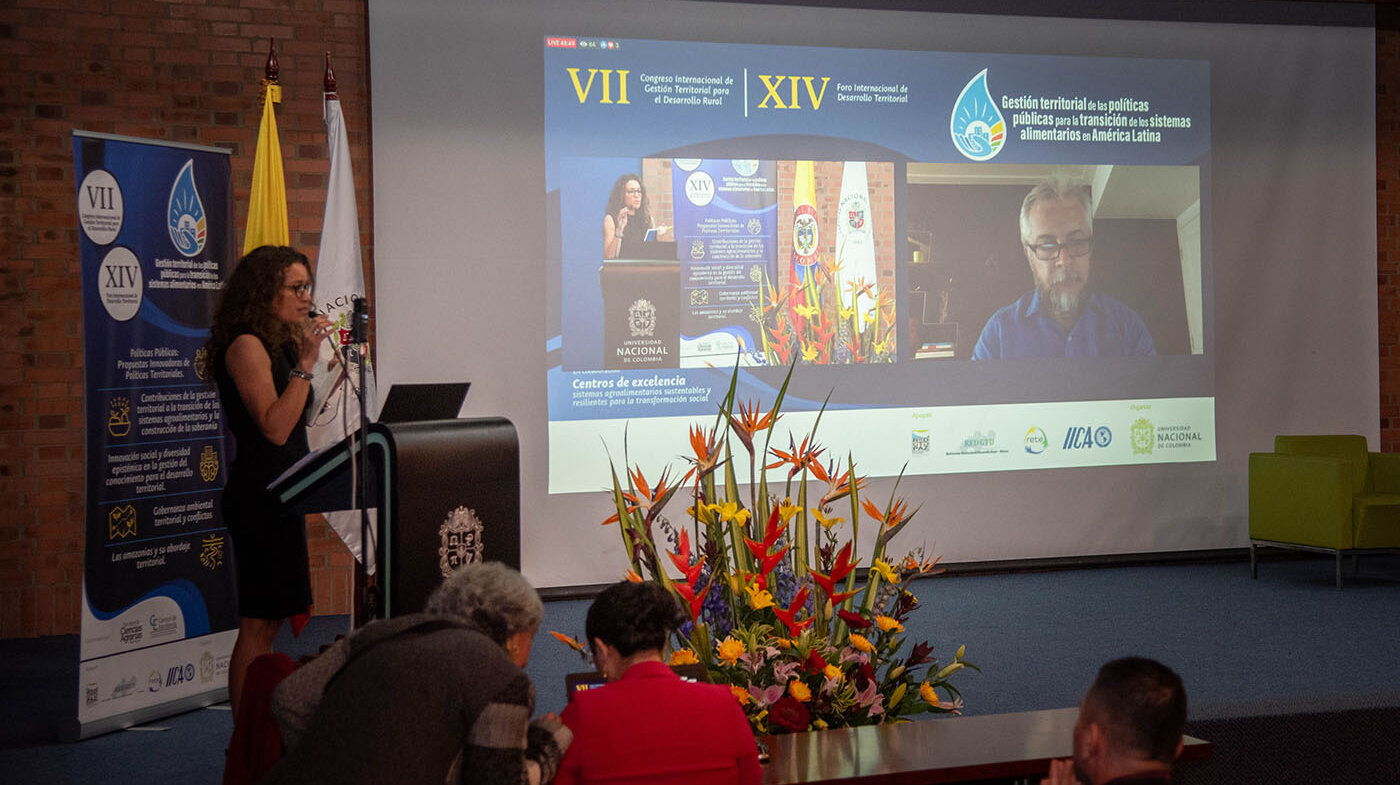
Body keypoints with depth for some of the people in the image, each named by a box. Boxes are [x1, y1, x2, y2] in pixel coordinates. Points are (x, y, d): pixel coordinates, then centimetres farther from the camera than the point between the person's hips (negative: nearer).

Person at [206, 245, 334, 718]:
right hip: (258, 496, -10)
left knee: (269, 619, 11)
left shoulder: (279, 344, 16)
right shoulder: (246, 346, -13)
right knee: (259, 623, -8)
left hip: (277, 496, 10)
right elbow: (275, 427, -21)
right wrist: (305, 365, -21)